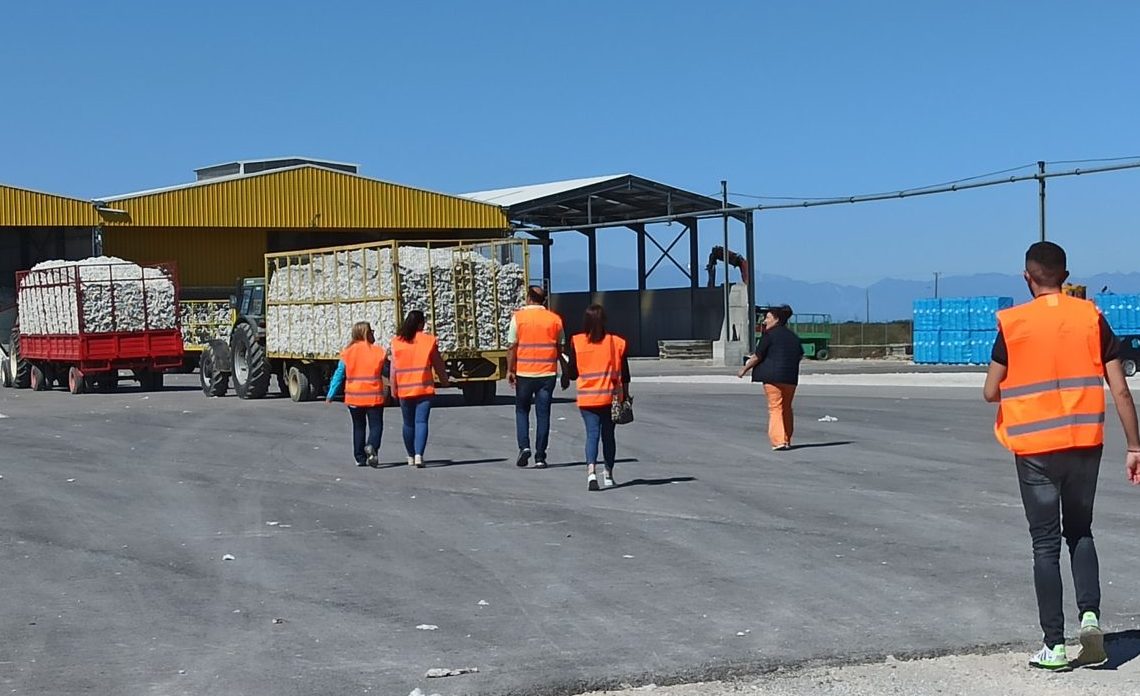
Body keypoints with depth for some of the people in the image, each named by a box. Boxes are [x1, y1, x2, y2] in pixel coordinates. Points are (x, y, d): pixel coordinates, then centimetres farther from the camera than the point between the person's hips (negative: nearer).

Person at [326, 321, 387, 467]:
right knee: (376, 425, 2)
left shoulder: (347, 353, -1)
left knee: (358, 427, 15)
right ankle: (371, 446, -26)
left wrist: (330, 395, 5)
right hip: (374, 397, -2)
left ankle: (360, 458, 16)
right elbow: (387, 372, 5)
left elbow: (339, 375, 0)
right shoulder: (379, 352, -5)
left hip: (354, 398, 2)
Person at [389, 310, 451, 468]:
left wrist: (393, 389, 6)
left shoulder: (397, 342, 1)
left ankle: (411, 456, 24)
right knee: (421, 422, -5)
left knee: (408, 423, 15)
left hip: (404, 389, 2)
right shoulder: (429, 340, -2)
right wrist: (444, 381, 18)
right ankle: (419, 455, -20)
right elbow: (438, 364, 3)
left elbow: (393, 368, 0)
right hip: (424, 388, -2)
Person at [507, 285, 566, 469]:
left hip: (524, 373, -1)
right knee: (543, 414, 4)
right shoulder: (555, 319, 3)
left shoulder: (518, 317, -4)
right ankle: (540, 457, 3)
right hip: (547, 373, 1)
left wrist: (510, 370, 1)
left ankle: (524, 446, -3)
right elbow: (561, 349, 8)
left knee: (522, 410, 15)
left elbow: (512, 346, -5)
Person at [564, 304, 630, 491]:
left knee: (592, 433, -3)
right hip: (611, 397, 1)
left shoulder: (576, 342, -5)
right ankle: (608, 474, 21)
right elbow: (624, 375, 3)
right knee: (608, 435, 14)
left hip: (587, 398, -1)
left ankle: (591, 471, -23)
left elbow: (572, 373, -2)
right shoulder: (617, 342, -2)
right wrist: (625, 395, 14)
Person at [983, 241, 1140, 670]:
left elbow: (991, 392, -3)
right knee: (1080, 532, 20)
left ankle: (1055, 647, 5)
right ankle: (1090, 615, 0)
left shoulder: (1013, 323, -5)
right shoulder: (1091, 317, 1)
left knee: (1046, 544, 5)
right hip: (1085, 443, 2)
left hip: (1034, 448, -2)